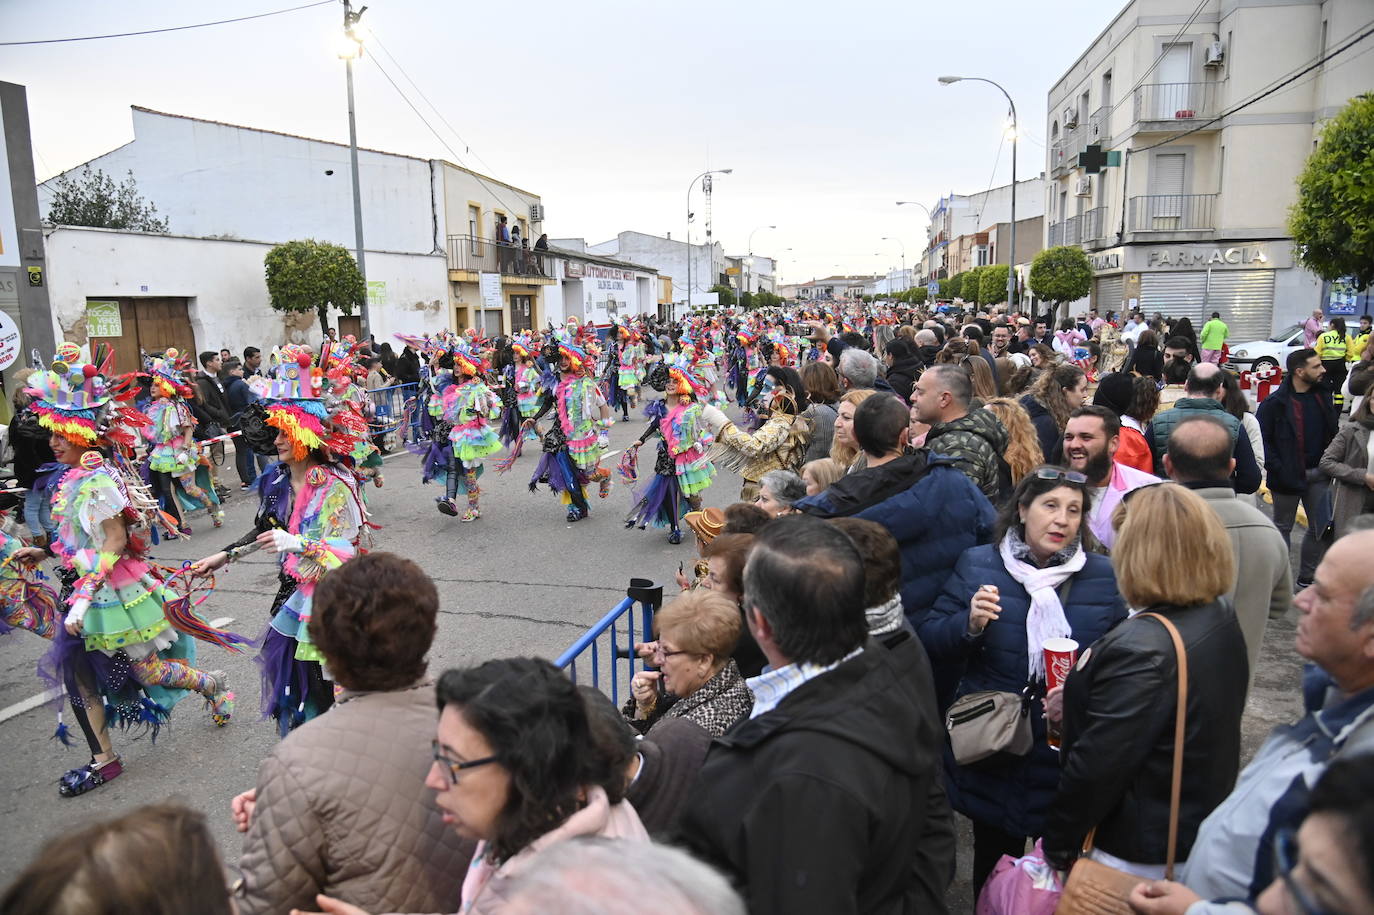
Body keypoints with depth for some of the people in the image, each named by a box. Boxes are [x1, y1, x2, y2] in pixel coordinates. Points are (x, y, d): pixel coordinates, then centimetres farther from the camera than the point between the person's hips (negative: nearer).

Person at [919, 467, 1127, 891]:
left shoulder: (1103, 575, -1)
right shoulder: (976, 565, -4)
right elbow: (928, 641, -3)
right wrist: (968, 625, -22)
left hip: (1069, 757, 1)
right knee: (993, 867, 17)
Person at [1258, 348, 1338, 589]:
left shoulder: (1322, 397, 5)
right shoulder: (1275, 403, -13)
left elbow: (1332, 432, 13)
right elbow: (1261, 439, -13)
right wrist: (1277, 469, -18)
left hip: (1319, 474, 6)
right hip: (1289, 476, -5)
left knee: (1319, 527, 10)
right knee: (1283, 527, 7)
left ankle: (1306, 577, 24)